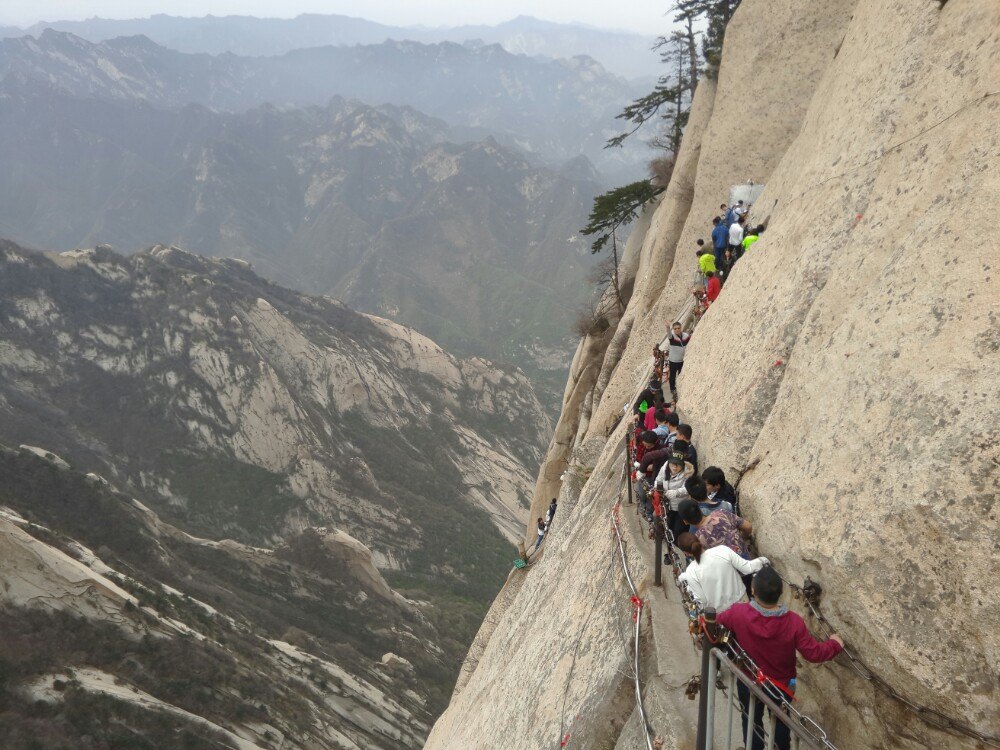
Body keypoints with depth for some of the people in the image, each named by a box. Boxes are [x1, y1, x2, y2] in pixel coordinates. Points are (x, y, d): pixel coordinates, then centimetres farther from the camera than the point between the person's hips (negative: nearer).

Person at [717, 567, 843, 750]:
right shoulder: (793, 622, -30)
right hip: (781, 684, 1)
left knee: (752, 720, 25)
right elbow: (814, 653, -20)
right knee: (780, 721, 28)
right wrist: (835, 644, -1)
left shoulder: (738, 613, -30)